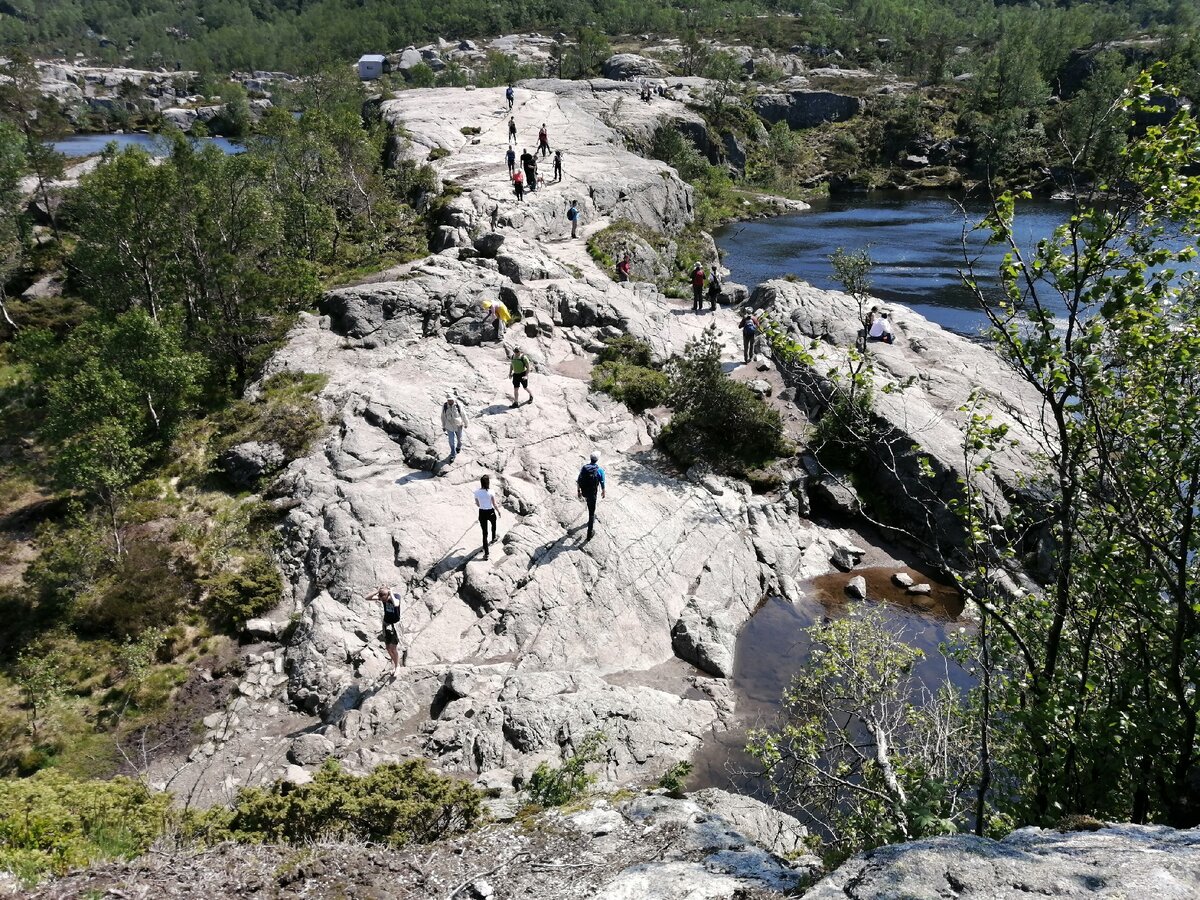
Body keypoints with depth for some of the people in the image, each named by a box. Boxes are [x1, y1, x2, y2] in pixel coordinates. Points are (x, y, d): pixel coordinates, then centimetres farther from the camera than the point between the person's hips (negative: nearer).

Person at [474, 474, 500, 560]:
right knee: (494, 524, 35)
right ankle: (493, 539, 58)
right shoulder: (491, 492, -19)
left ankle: (486, 553, 4)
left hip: (482, 513, 1)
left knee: (484, 533, 8)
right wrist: (499, 511, 6)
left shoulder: (477, 492, -10)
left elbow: (478, 505, 3)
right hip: (491, 512, -1)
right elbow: (494, 505, -12)